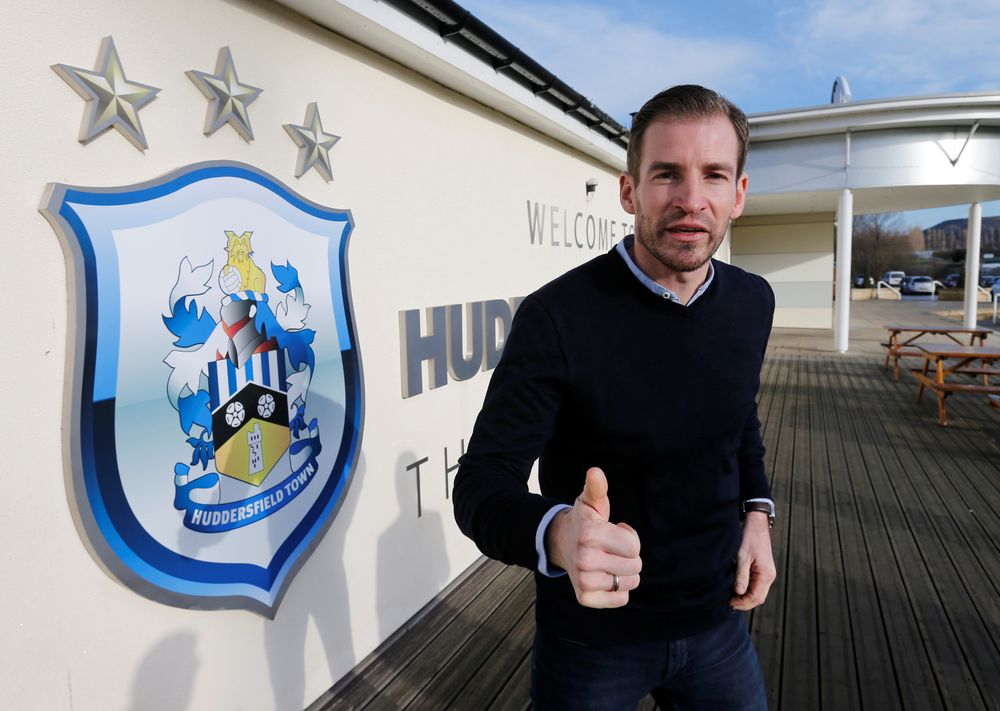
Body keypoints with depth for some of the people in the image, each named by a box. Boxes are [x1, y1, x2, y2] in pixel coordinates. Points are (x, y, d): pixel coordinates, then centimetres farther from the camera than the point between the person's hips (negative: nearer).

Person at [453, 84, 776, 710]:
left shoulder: (753, 303, -5)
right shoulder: (556, 318, -24)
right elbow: (483, 482, -24)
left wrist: (757, 513, 0)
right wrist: (556, 536, -44)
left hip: (716, 619, 5)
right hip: (591, 638, -4)